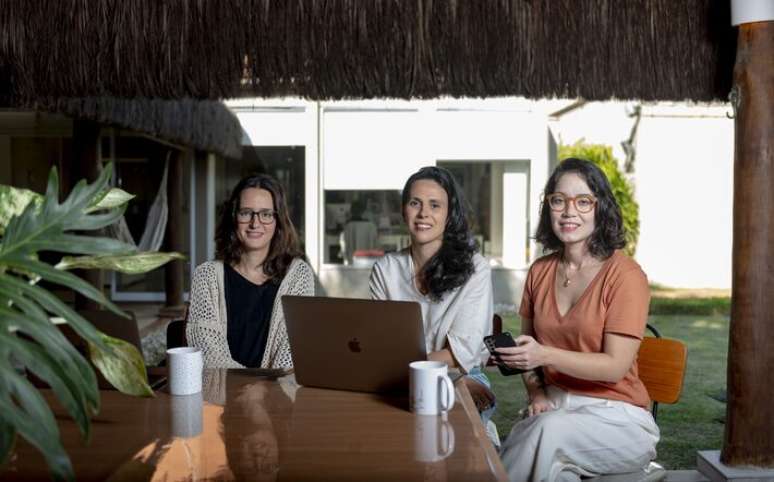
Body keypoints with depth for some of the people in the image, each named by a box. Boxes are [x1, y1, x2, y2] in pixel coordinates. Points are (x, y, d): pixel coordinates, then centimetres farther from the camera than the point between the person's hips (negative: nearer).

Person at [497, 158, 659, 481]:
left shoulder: (624, 274, -10)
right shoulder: (540, 271, 8)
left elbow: (615, 367, -14)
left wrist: (545, 355, -26)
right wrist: (536, 393, -2)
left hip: (616, 416, -3)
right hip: (555, 406, 4)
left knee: (550, 430, -34)